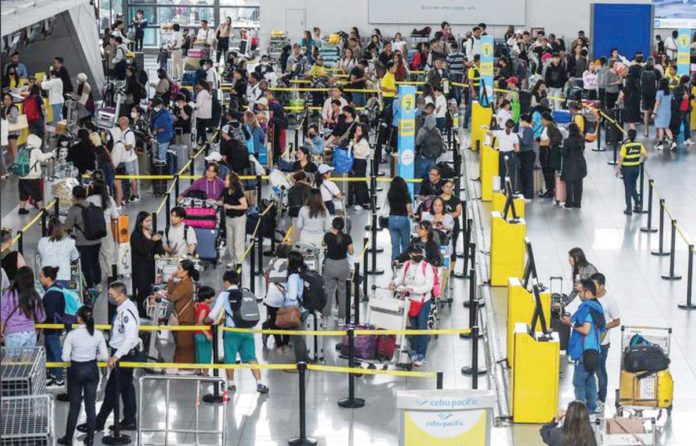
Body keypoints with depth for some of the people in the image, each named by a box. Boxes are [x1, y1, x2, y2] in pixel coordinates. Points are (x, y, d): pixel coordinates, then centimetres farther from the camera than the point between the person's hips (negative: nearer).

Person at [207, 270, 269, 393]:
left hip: (232, 330, -3)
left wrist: (208, 320, 18)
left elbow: (213, 314, -4)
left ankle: (231, 383, 22)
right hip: (247, 330, 3)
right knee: (251, 357, 3)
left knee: (230, 359, 12)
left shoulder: (224, 295, -2)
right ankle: (259, 383, -7)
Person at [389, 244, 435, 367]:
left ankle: (421, 356, 6)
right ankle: (414, 351, 31)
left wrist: (413, 289, -26)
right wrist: (394, 282, -13)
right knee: (413, 327, 16)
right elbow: (400, 277, 9)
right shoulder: (407, 265, 1)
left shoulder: (427, 267, -15)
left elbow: (428, 286, -19)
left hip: (423, 302, -5)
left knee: (422, 328, -2)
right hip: (410, 301, 5)